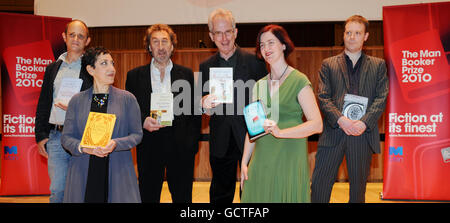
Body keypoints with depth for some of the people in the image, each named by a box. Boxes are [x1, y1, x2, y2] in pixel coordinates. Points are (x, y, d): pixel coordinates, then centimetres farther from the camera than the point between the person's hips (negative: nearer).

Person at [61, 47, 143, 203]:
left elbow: (137, 134, 3)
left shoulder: (127, 99, 4)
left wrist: (115, 144, -15)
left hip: (118, 171, 0)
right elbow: (66, 137, 7)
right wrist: (81, 147, -14)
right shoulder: (77, 100, 7)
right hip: (84, 172, 1)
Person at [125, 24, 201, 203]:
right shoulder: (135, 75, 8)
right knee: (148, 197, 7)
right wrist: (142, 121, -15)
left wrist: (192, 143, -1)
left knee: (183, 197, 7)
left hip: (181, 147, 0)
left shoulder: (187, 74, 8)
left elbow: (195, 112, 7)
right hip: (149, 146, 0)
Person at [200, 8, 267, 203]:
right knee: (220, 195, 13)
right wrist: (205, 103, -19)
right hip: (221, 141, 3)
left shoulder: (254, 61, -1)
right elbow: (207, 110, 5)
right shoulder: (206, 67, 7)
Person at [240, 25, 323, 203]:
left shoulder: (299, 81, -5)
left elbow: (317, 124, -13)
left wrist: (280, 132, -23)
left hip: (289, 160, -5)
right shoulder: (259, 85, 12)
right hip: (261, 161, 5)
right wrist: (244, 162, 8)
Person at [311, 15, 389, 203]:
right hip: (333, 132, 0)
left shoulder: (378, 65, 13)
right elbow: (323, 97, 2)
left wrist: (364, 122, -12)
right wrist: (340, 119, -14)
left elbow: (382, 98, 3)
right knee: (319, 184, -3)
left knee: (359, 186, 9)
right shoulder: (328, 64, 11)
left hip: (363, 133, 1)